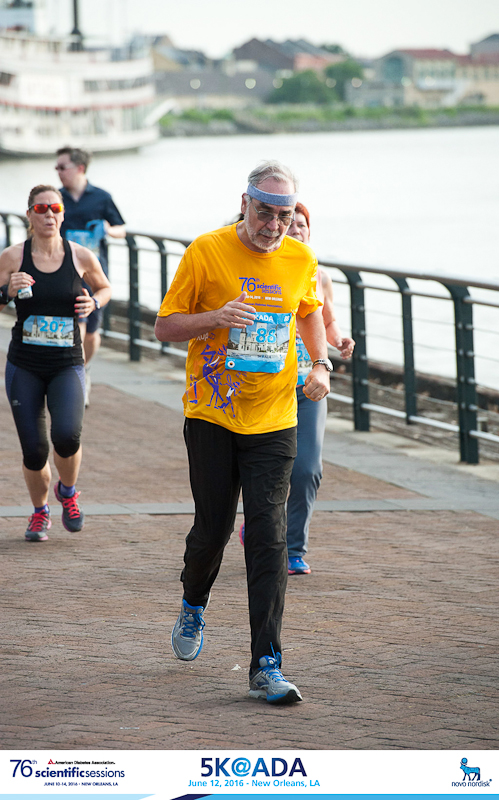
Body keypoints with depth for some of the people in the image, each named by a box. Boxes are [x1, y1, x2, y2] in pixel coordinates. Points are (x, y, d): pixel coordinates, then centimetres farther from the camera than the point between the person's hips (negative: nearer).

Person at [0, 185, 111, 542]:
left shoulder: (81, 257, -1)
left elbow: (105, 288, 18)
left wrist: (93, 302, -4)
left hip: (67, 365, 0)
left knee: (67, 435, -23)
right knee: (34, 449, -2)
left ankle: (68, 491, 11)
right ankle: (40, 510, 28)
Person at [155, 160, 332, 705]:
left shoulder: (301, 260, 2)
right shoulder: (206, 251, -7)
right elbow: (165, 327, -3)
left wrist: (320, 363, 6)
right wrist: (216, 318, -22)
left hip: (273, 422, 1)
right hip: (211, 416, -1)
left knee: (268, 538, -8)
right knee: (213, 526, 8)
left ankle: (266, 668, -10)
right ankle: (193, 606, 42)